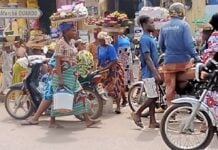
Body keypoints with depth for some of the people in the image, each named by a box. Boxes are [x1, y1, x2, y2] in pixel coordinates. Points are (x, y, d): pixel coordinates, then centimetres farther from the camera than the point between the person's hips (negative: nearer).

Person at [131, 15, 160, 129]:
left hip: (152, 73, 9)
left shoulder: (150, 38, 15)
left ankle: (153, 122, 13)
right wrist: (155, 73, -23)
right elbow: (147, 59, -20)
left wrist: (157, 72, 20)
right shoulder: (145, 39, -15)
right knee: (153, 97, -6)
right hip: (149, 73, -9)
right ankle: (137, 114, 8)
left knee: (153, 97, 9)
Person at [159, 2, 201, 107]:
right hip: (183, 60, -3)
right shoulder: (183, 25, -9)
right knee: (184, 84, 16)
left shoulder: (164, 27, 5)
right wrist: (196, 56, -10)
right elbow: (188, 43, -16)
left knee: (170, 87, 7)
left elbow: (161, 44, 12)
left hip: (169, 61, 3)